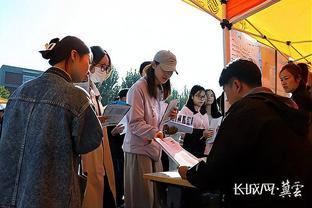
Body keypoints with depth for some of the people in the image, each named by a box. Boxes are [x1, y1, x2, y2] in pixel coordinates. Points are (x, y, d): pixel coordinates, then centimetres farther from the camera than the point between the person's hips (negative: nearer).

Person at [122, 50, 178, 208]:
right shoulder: (139, 88, -12)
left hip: (155, 148, 8)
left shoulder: (161, 90, 14)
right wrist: (155, 133, -33)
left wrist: (169, 116, 3)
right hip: (139, 149, -8)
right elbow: (135, 123, -18)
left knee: (157, 195, 9)